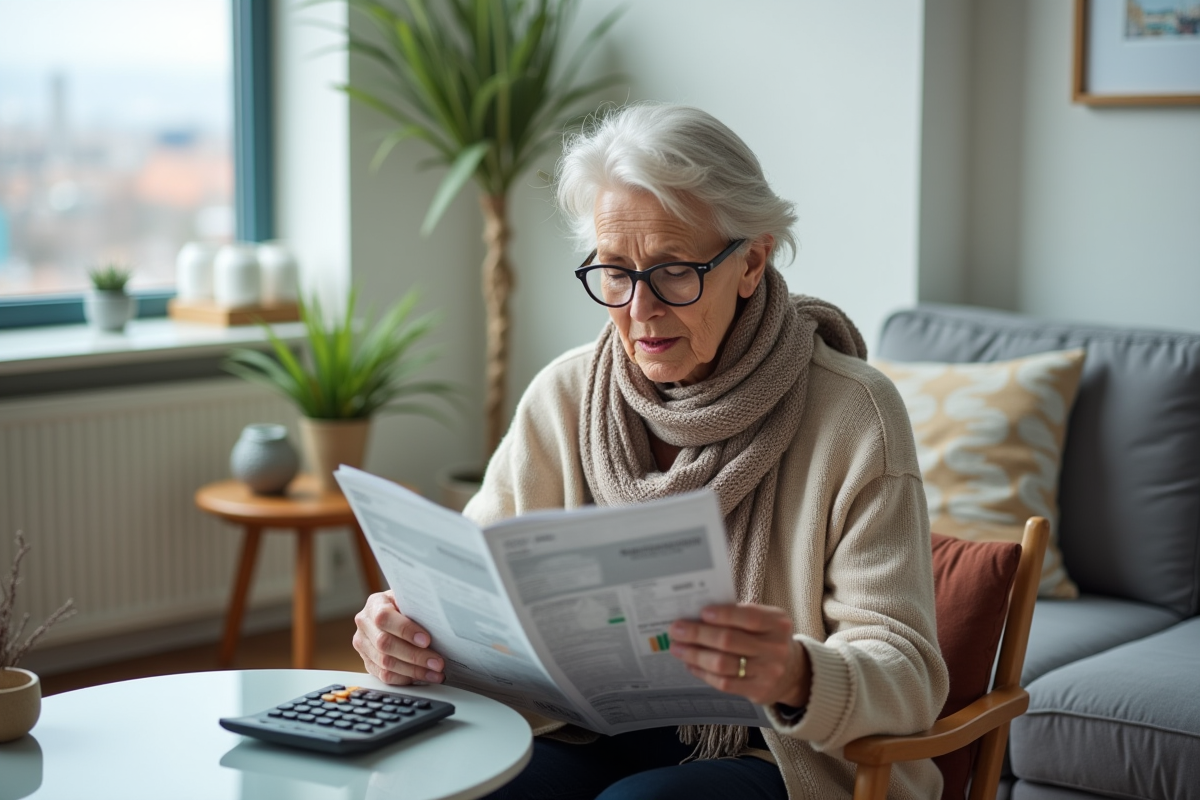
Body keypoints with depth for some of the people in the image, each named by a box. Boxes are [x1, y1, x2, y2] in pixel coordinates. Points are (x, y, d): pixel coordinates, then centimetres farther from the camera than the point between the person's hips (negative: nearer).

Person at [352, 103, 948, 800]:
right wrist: (411, 633, -22)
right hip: (599, 741, 4)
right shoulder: (565, 398, 3)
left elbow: (906, 673, -15)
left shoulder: (854, 415, -11)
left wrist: (797, 677, -38)